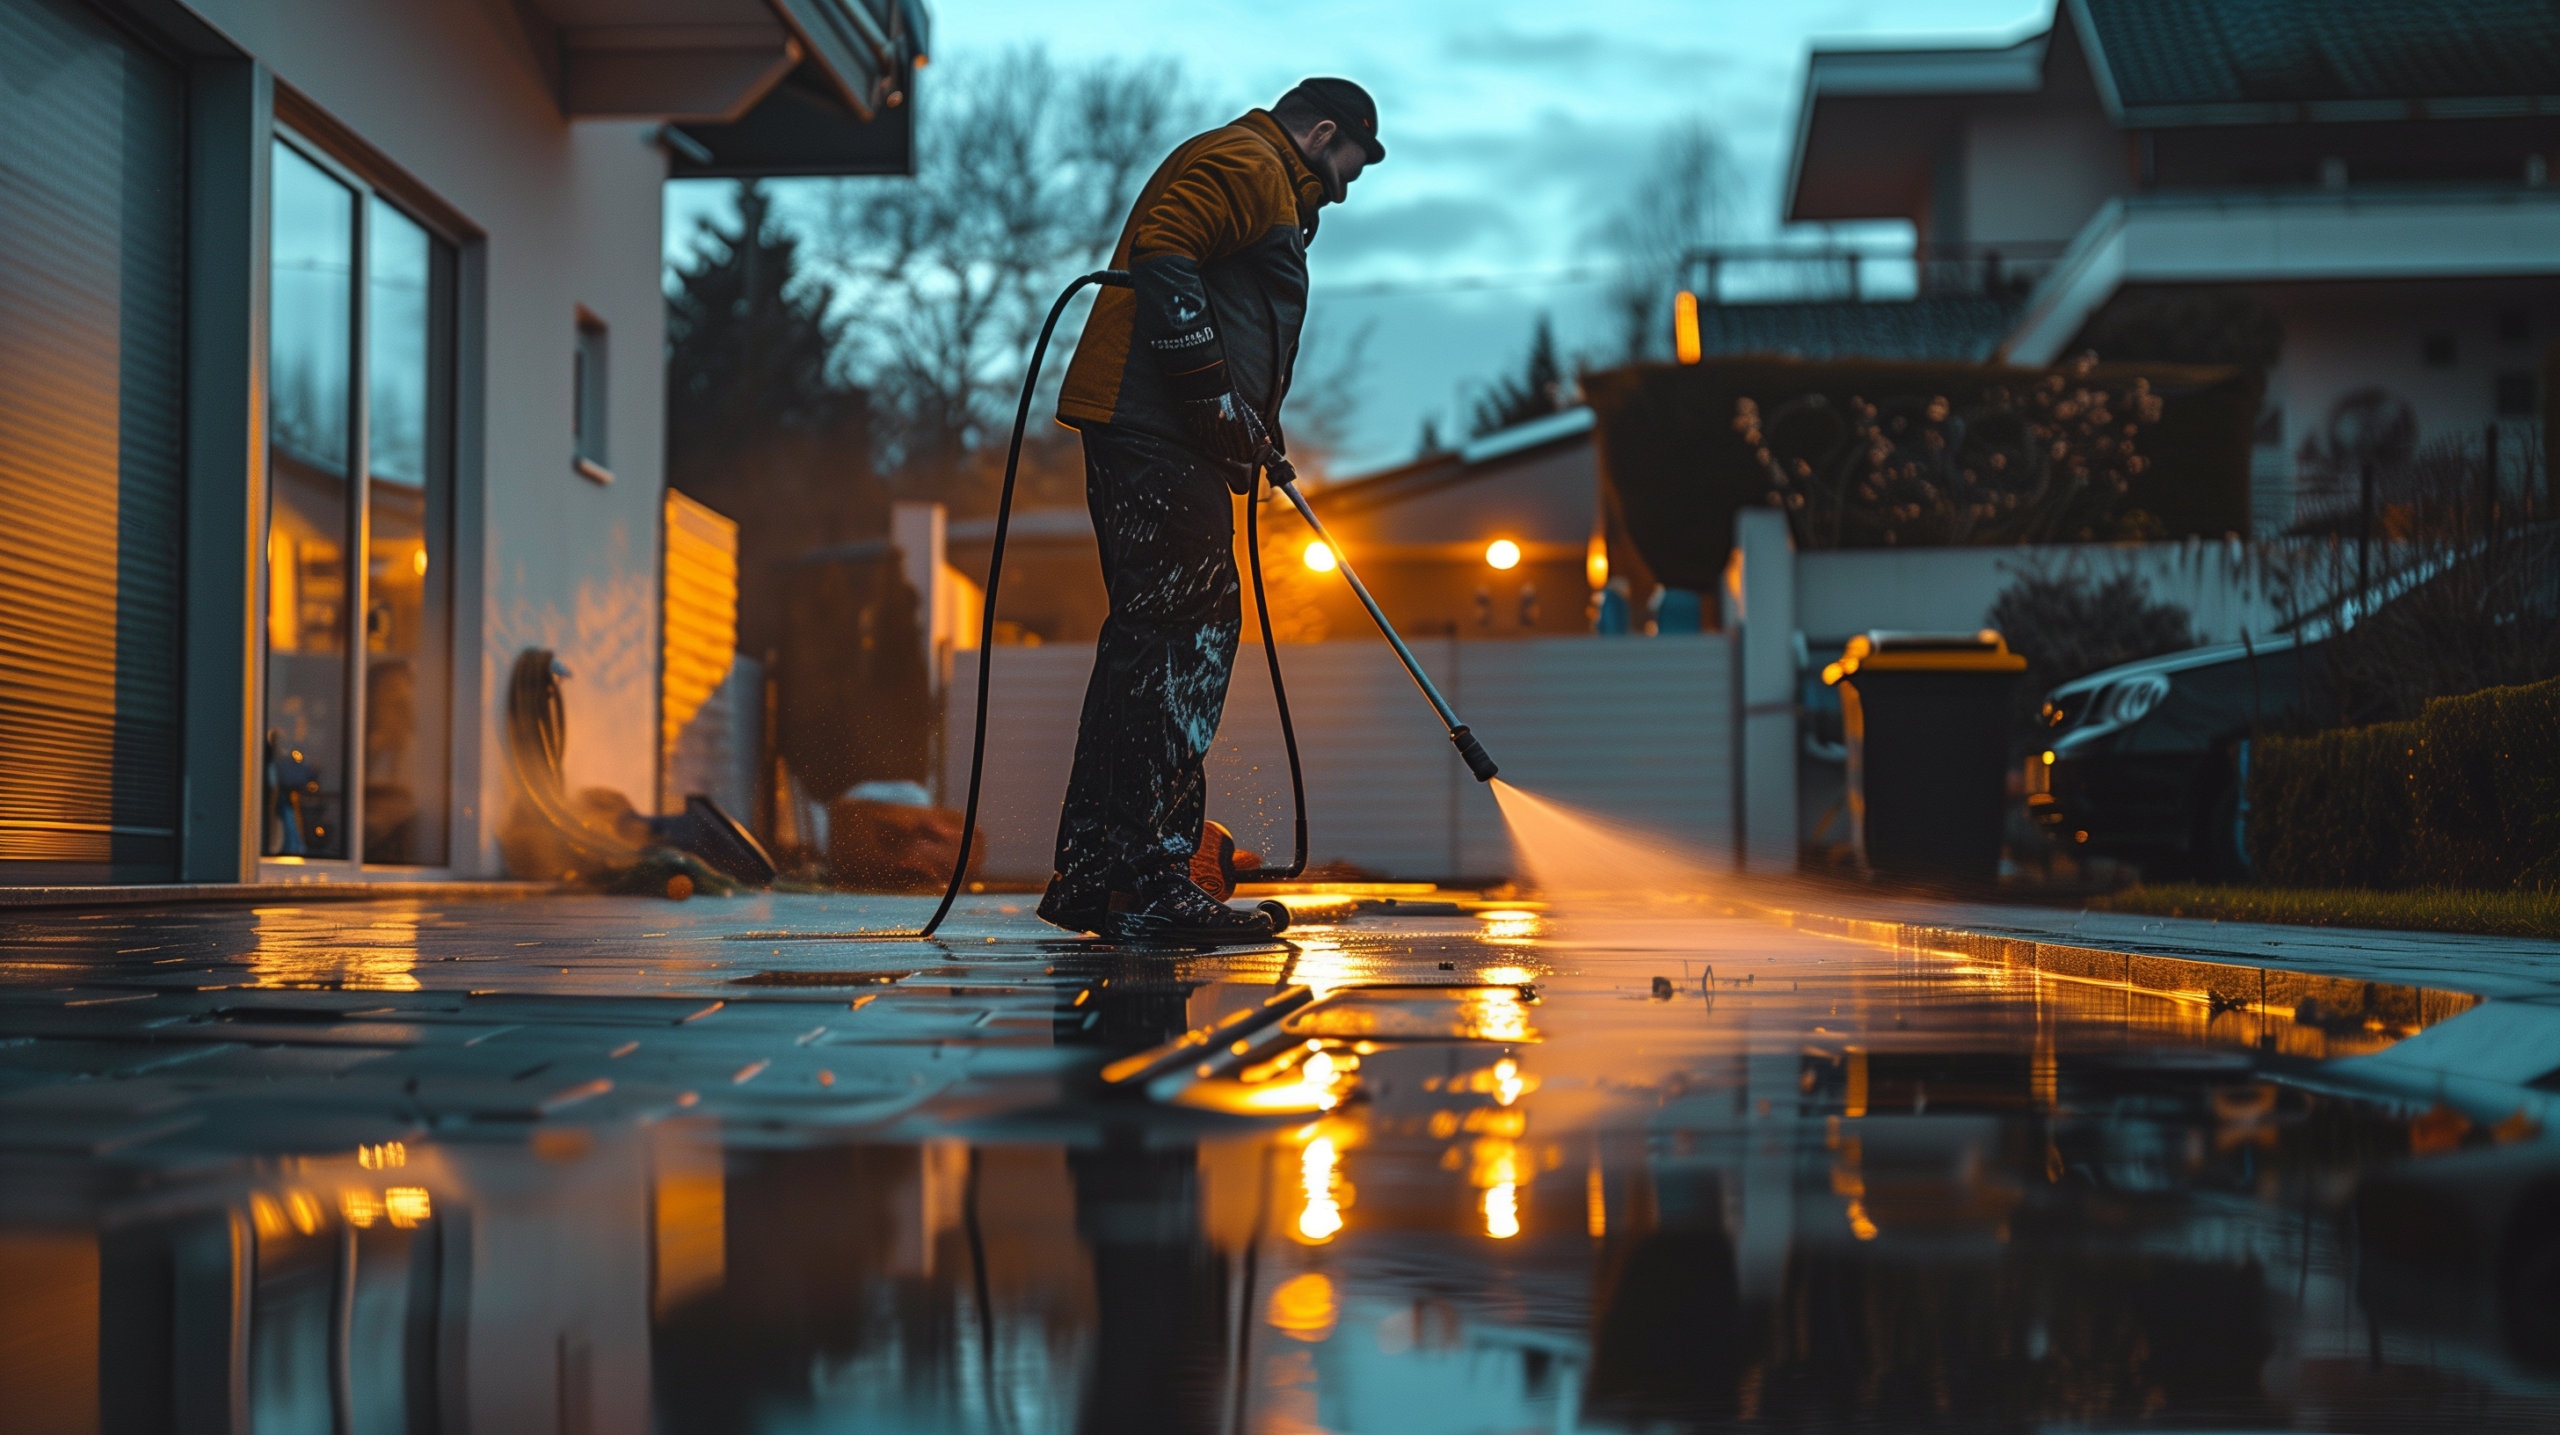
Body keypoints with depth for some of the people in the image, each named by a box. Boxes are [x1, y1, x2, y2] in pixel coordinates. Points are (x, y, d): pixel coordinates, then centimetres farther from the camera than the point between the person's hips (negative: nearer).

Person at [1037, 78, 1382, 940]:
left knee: (1147, 642, 11)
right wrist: (1220, 398, -20)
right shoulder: (1245, 165, -3)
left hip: (1149, 441, 11)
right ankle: (1150, 880, -14)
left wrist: (1255, 434, 24)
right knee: (1185, 639, -12)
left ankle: (1090, 881, 13)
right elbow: (1161, 259, -19)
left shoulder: (1266, 189, 31)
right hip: (1159, 433, -11)